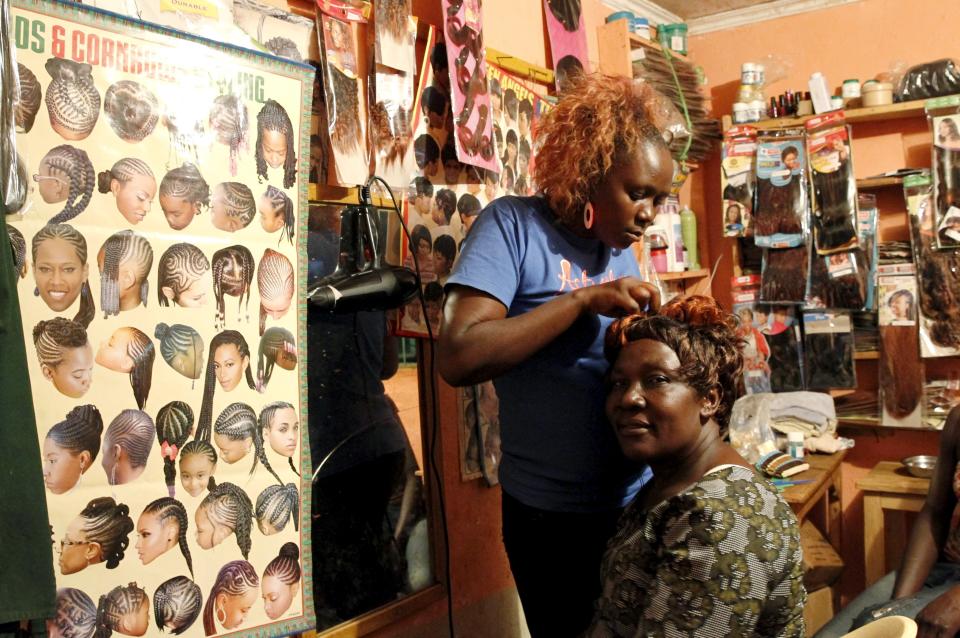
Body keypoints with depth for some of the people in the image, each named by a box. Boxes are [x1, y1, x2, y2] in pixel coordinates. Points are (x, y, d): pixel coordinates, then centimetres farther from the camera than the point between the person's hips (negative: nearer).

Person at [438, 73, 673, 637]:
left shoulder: (622, 247, 7)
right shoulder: (513, 225, -13)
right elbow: (459, 357, -25)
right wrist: (586, 299, -24)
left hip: (639, 500, 7)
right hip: (554, 516, -6)